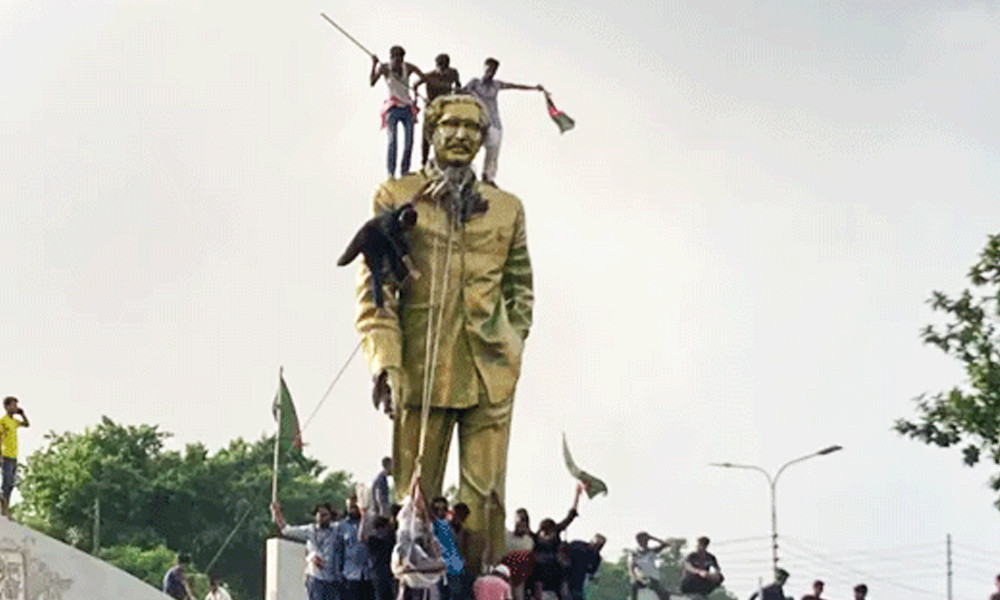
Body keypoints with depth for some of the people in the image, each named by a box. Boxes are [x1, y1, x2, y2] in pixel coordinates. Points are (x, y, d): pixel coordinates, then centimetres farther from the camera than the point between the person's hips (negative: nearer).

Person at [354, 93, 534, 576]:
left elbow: (520, 287, 23)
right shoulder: (396, 197, 9)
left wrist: (511, 348, 9)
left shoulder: (507, 209, 16)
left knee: (485, 499, -6)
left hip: (490, 372, 2)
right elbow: (374, 286, 3)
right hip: (423, 369, -1)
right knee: (415, 499, -2)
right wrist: (385, 360, -9)